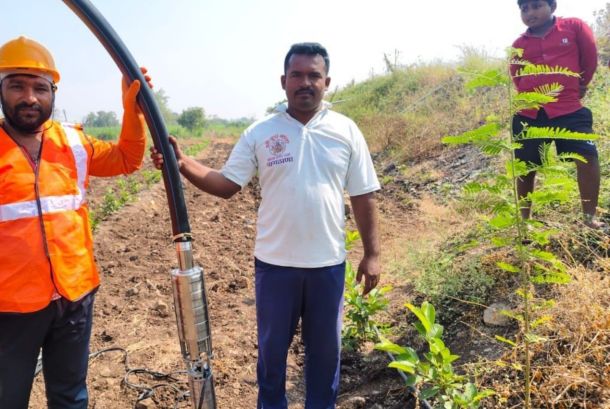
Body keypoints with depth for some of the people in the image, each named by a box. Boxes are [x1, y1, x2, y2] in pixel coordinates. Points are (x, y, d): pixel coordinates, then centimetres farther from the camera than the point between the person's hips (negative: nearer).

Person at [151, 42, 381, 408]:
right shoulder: (259, 133, -3)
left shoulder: (346, 131, -1)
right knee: (272, 346, 17)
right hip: (274, 262, 0)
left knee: (326, 347, 18)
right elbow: (226, 185, -5)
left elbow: (363, 198, 1)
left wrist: (372, 254, -1)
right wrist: (183, 164, -20)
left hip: (328, 263, 1)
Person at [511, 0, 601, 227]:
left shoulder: (574, 27, 1)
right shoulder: (519, 44, 6)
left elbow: (590, 58, 10)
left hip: (568, 109, -2)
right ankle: (525, 219, 24)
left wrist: (580, 85, 19)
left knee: (588, 156, -13)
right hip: (529, 114, 2)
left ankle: (590, 217, 2)